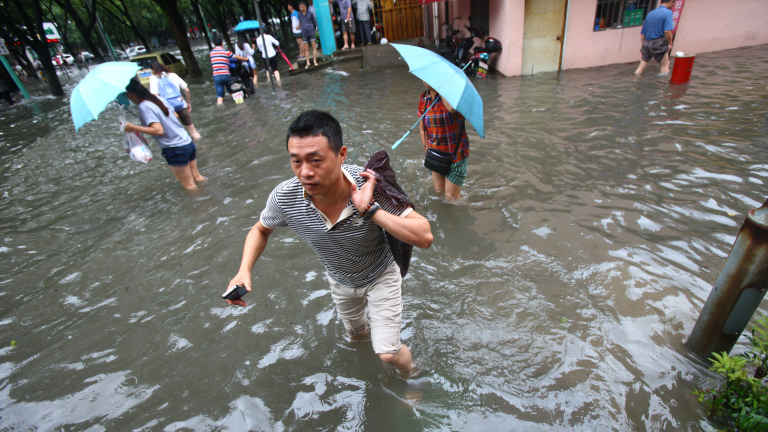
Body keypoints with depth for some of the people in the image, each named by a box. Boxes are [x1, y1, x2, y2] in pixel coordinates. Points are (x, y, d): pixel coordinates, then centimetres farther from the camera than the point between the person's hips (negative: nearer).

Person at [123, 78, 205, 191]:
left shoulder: (144, 107, -15)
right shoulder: (159, 99, 7)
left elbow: (158, 130, -23)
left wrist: (133, 128, -17)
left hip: (175, 150, -8)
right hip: (189, 143, 8)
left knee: (189, 185, 6)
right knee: (196, 176, 21)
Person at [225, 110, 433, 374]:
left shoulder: (370, 187, -38)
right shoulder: (284, 198, -30)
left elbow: (424, 238, -41)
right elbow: (261, 230, -6)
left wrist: (370, 210, -50)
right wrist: (244, 271, -23)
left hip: (380, 276, -3)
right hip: (340, 281, 4)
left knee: (387, 353, -1)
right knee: (356, 334, 30)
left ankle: (410, 375, 36)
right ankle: (366, 328, 68)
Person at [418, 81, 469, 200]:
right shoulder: (423, 98, 2)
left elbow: (451, 108, -42)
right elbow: (422, 129, 7)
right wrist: (427, 149, 1)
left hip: (456, 154, -5)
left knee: (451, 196, 1)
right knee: (438, 190, 16)